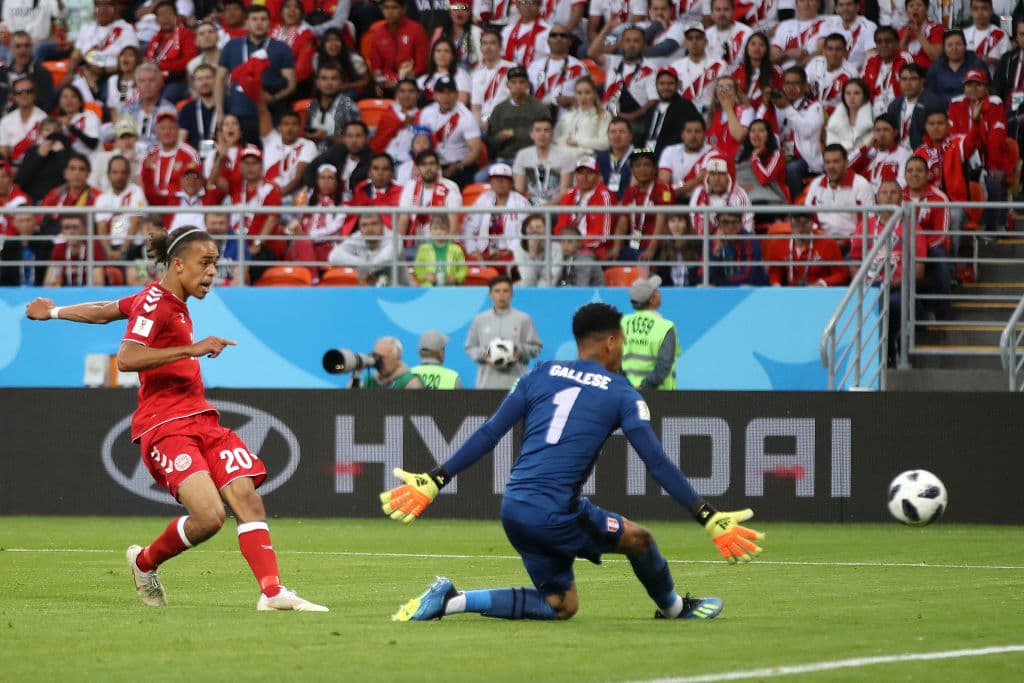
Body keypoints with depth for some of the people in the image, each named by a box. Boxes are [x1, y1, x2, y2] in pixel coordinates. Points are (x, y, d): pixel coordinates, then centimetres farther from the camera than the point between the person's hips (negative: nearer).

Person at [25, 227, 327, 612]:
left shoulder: (171, 302, 17)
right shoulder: (154, 303, -10)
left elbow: (105, 311, 30)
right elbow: (126, 359, -25)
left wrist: (53, 312, 47)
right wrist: (191, 349, -28)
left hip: (201, 419, 9)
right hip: (164, 425, -9)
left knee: (248, 500, -8)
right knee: (209, 515, -21)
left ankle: (273, 592, -13)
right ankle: (145, 562, 6)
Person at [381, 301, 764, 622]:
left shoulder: (542, 374, 15)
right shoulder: (621, 394, 2)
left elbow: (487, 435, 10)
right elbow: (657, 464, -3)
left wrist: (434, 481, 12)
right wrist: (709, 519, -2)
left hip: (514, 508, 6)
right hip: (554, 512, -6)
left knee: (561, 605, 15)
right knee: (638, 539, 14)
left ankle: (451, 600, 4)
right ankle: (673, 607, 37)